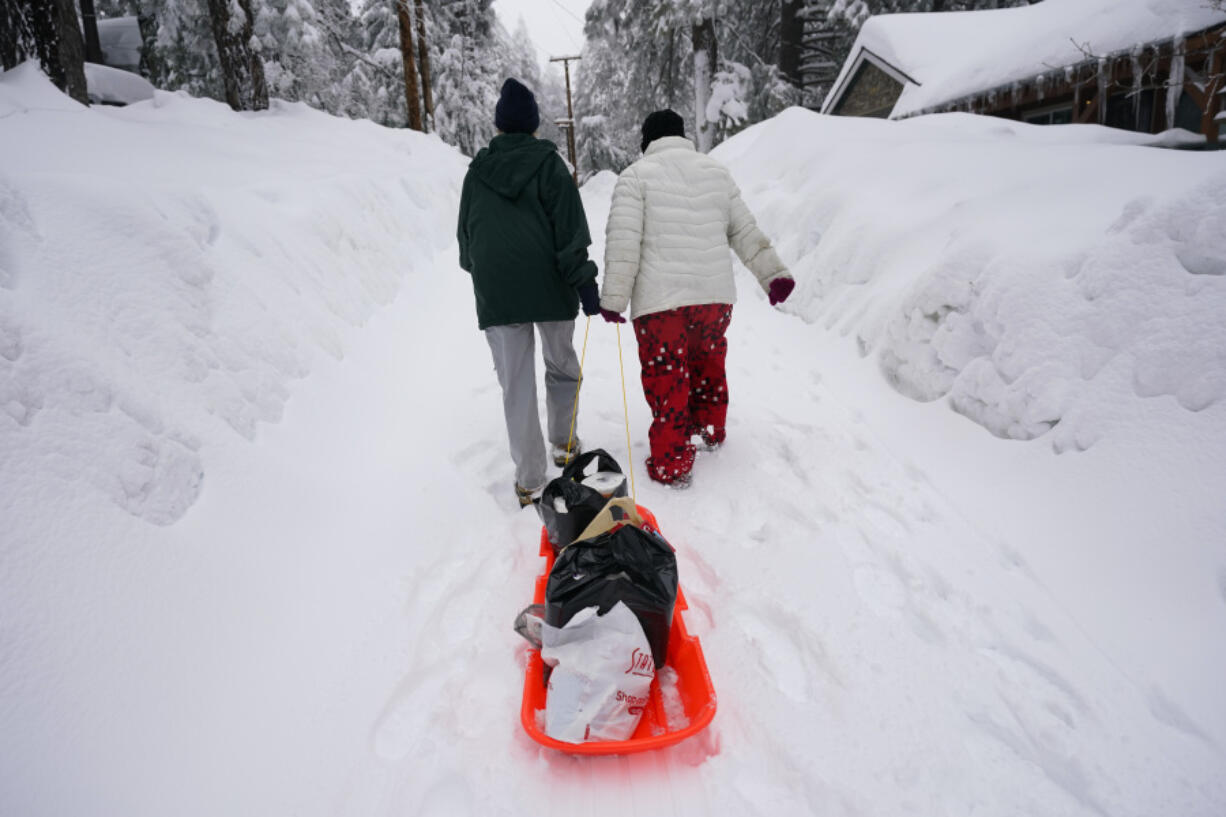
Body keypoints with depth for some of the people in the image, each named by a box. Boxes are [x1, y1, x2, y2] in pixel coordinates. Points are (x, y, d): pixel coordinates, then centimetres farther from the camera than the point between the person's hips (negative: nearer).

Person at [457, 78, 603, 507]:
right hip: (550, 287, -2)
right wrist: (584, 280, -6)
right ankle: (563, 444, 32)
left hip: (496, 293, 2)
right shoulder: (548, 163, -1)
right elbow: (570, 231, -9)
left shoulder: (477, 170, 10)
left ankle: (529, 480, 4)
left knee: (516, 384, 3)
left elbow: (465, 235, 18)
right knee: (562, 366, 19)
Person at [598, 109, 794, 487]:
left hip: (659, 301, -4)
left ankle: (671, 463, 9)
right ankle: (711, 429, 42)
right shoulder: (717, 171, 13)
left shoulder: (636, 175, -1)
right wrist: (774, 274, 16)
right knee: (707, 363, 24)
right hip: (716, 296, 5)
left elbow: (623, 242, -10)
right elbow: (745, 230, 14)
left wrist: (614, 298, -9)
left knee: (667, 379, 3)